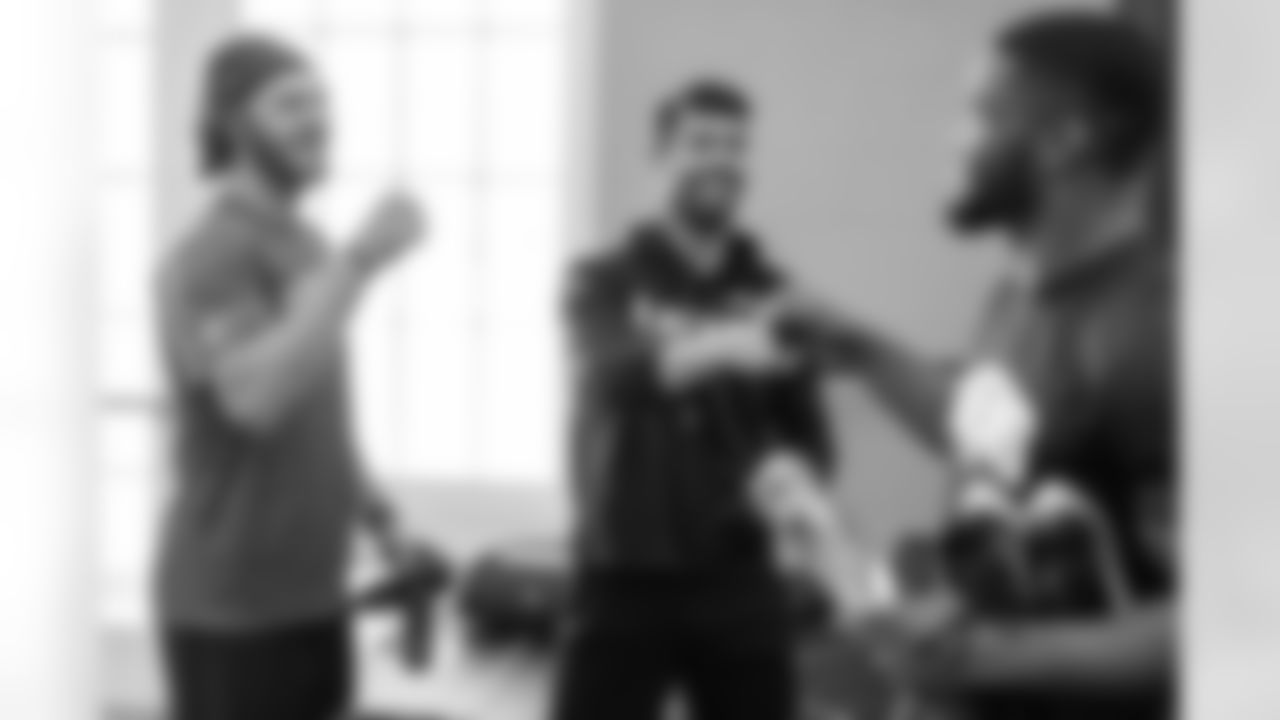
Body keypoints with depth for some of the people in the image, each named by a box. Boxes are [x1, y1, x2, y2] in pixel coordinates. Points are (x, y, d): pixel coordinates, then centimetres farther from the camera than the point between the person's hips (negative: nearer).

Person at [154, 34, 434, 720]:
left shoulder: (302, 245, 13)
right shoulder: (209, 255, -15)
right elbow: (255, 399, -32)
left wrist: (382, 523, 15)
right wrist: (358, 264, -31)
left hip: (310, 593, 9)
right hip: (232, 604, -9)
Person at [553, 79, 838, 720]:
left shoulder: (772, 296, 9)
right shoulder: (607, 282, 0)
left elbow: (809, 432, 7)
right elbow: (613, 375, -22)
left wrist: (793, 471, -17)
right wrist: (713, 349, -40)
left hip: (738, 581, 3)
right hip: (625, 578, -3)